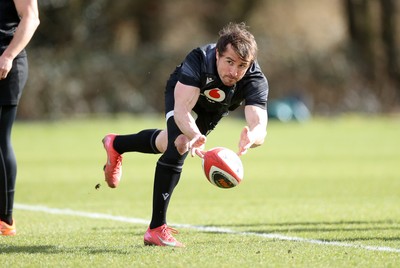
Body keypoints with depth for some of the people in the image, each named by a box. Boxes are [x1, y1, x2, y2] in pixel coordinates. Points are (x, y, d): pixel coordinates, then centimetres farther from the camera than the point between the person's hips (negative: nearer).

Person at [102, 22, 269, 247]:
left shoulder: (256, 81, -42)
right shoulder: (198, 61, -45)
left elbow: (260, 127, -54)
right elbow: (181, 110, -52)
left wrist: (251, 138, -79)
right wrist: (194, 135, -73)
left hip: (216, 109, 4)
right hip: (182, 93, -4)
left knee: (168, 144, 26)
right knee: (180, 145, -29)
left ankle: (116, 144, 57)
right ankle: (156, 230, -22)